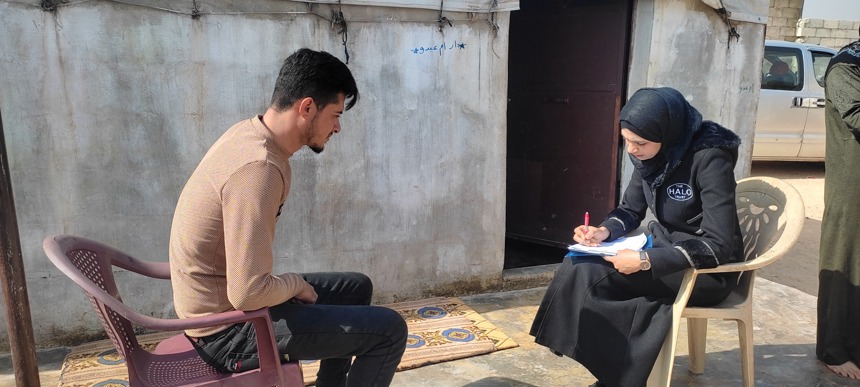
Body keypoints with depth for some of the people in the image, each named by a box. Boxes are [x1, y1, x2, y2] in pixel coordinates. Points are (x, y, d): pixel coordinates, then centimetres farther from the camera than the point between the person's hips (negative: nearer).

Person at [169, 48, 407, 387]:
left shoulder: (249, 133, 1)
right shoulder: (258, 167, -29)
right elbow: (248, 293, -31)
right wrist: (297, 285, -12)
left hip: (220, 305, 10)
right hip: (229, 329, -10)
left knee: (356, 288, 21)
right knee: (389, 330, -9)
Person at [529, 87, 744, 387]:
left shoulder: (709, 158, -23)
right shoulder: (650, 155, -2)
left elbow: (719, 245, -26)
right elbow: (631, 210, 10)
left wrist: (646, 261, -32)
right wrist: (604, 231, -12)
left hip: (708, 270, -7)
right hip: (663, 250, 7)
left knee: (592, 275, -23)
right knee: (579, 265, -13)